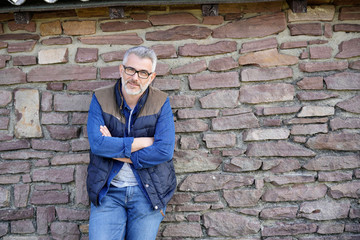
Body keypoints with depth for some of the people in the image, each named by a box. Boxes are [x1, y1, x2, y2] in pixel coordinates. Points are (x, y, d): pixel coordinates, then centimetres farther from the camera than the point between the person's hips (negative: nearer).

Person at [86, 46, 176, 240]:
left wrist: (116, 149, -11)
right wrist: (146, 141, -14)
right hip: (108, 191, 0)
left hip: (148, 191, 0)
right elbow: (96, 143, -14)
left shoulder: (161, 102, -1)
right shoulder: (101, 99, 0)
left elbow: (165, 150, -12)